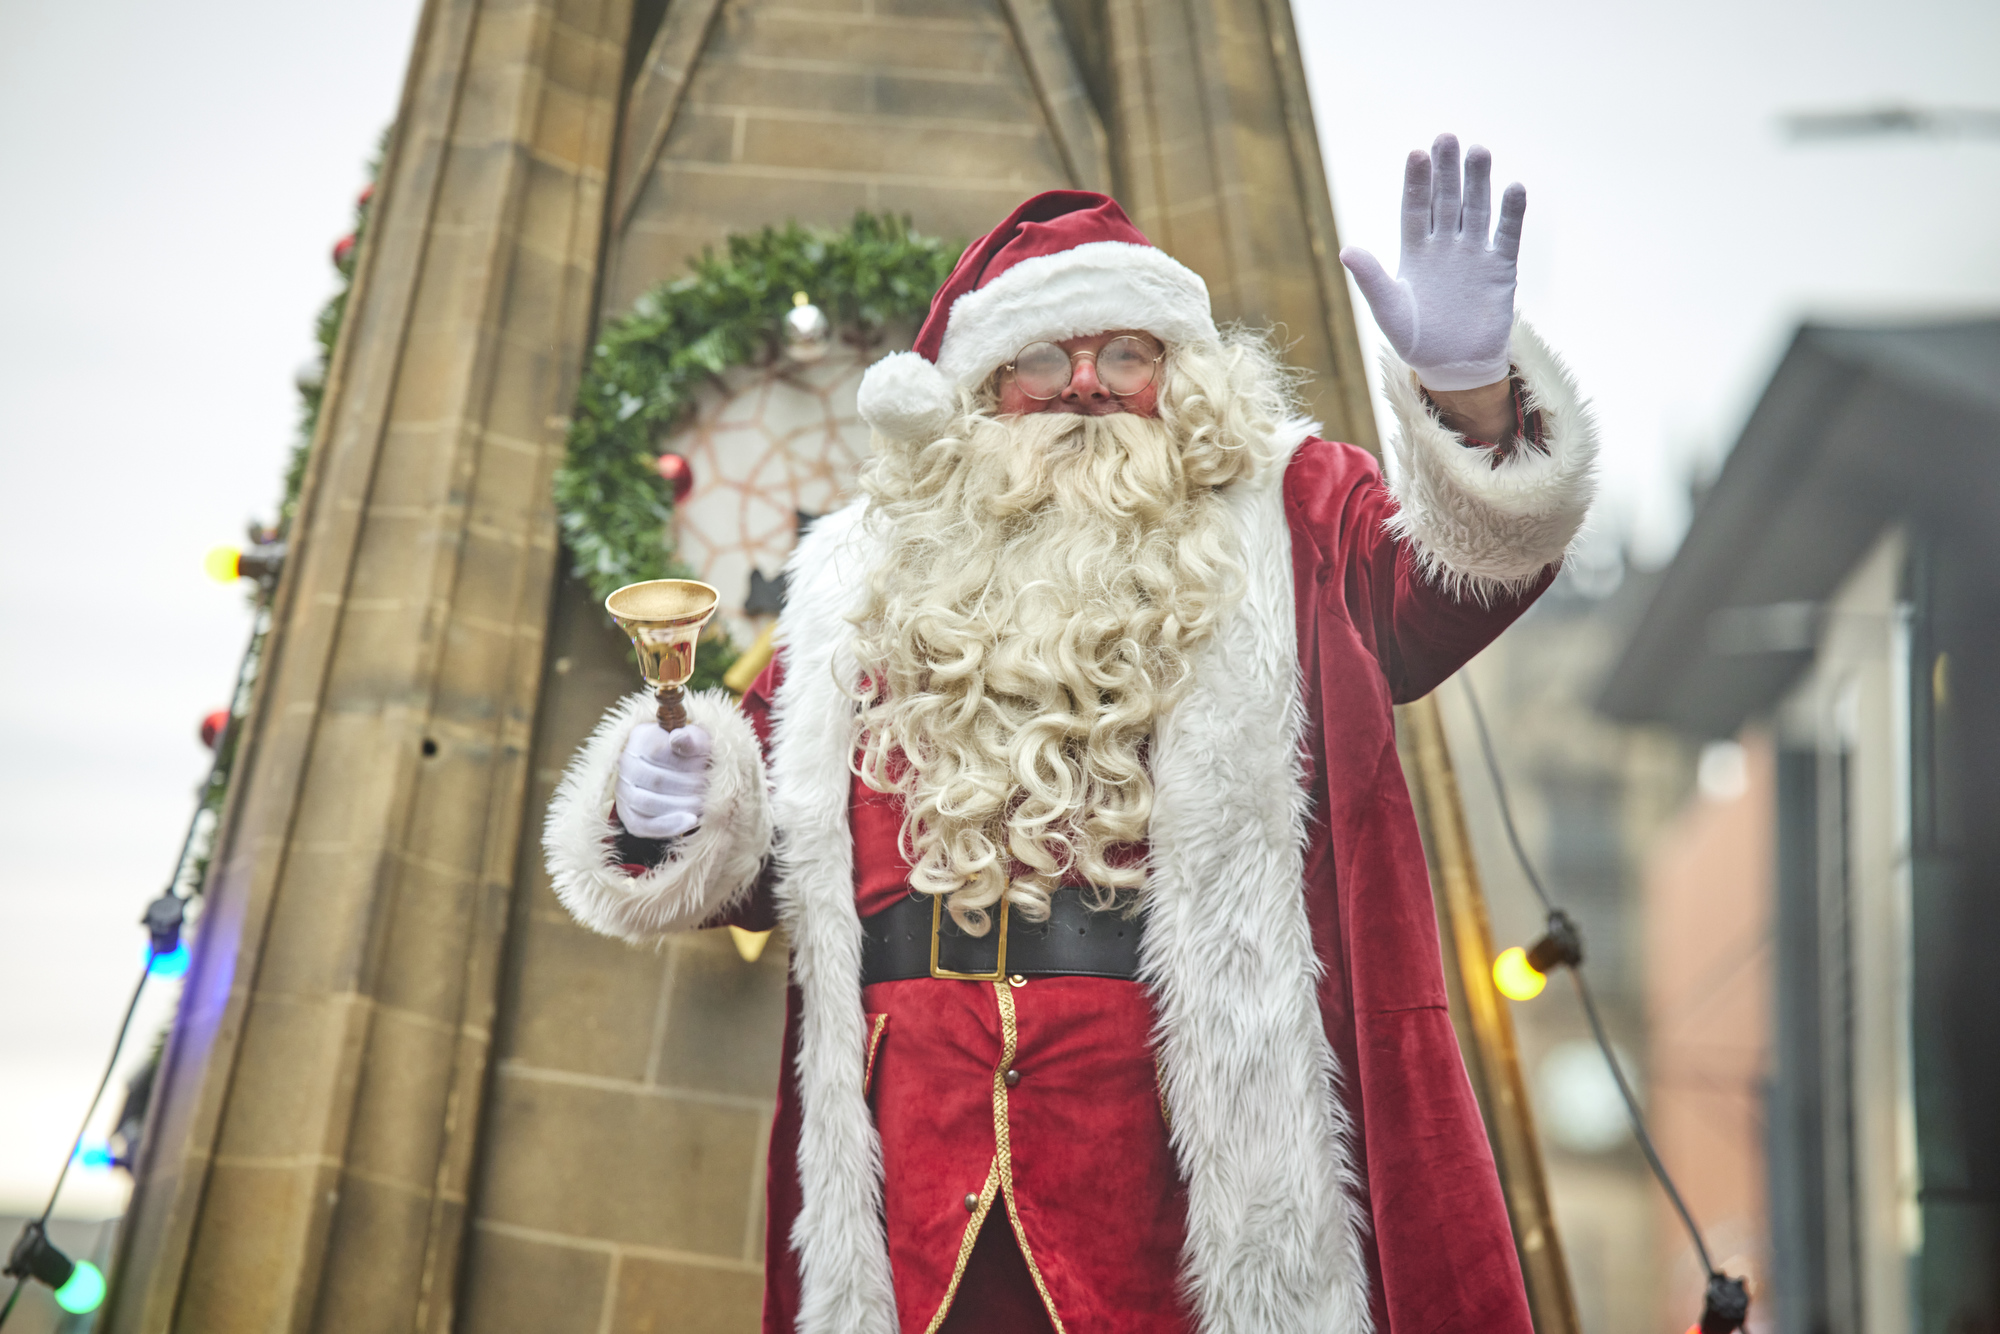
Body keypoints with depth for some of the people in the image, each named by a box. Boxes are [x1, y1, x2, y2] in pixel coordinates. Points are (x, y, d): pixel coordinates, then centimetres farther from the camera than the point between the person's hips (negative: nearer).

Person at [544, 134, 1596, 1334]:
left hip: (1175, 1083, -2)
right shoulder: (870, 571, 18)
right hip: (918, 1090, 3)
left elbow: (1446, 585, -9)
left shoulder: (1274, 522, 10)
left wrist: (1469, 394, -27)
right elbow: (773, 810, 23)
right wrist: (679, 810, 1)